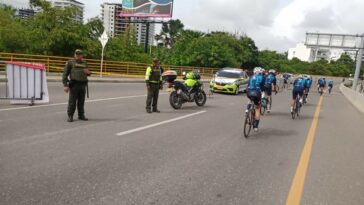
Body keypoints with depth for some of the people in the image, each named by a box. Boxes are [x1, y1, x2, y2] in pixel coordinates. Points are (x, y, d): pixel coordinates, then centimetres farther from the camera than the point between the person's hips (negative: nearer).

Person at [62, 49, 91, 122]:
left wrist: (88, 72, 0)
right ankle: (70, 116, 5)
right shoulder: (70, 62, 4)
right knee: (72, 101, -4)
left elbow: (88, 73, 27)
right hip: (74, 84, -4)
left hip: (83, 85, 4)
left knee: (81, 101, 9)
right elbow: (65, 74, 0)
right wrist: (65, 85, -10)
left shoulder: (84, 63, 17)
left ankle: (81, 115, 18)